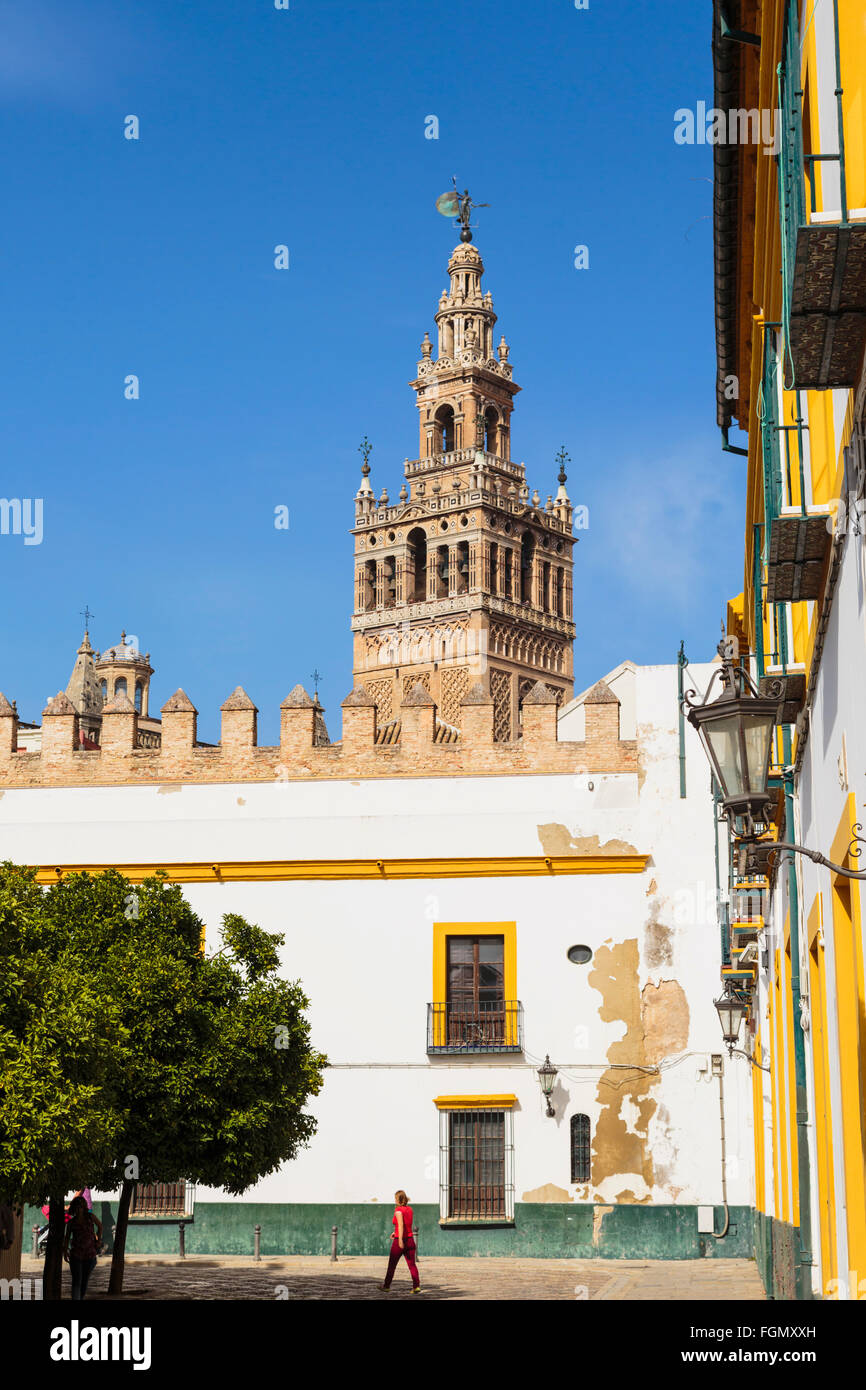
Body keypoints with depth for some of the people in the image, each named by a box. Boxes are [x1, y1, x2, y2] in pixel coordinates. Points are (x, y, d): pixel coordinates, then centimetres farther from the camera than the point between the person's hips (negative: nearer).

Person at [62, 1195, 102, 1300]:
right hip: (76, 1255, -1)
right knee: (76, 1281, -11)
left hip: (90, 1254, 1)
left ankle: (81, 1298, 28)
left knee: (85, 1280, 10)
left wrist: (99, 1239, 11)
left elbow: (100, 1225, 17)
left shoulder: (90, 1217, -1)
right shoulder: (71, 1222, -1)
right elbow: (67, 1237, 9)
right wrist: (65, 1251, 0)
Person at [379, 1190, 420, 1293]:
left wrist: (400, 1240, -31)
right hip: (410, 1239, 6)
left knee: (392, 1264, 10)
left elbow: (401, 1225, -25)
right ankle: (416, 1286, -10)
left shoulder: (398, 1210, -12)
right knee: (412, 1264, 2)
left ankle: (386, 1286, 22)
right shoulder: (409, 1209, 9)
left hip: (400, 1240, -6)